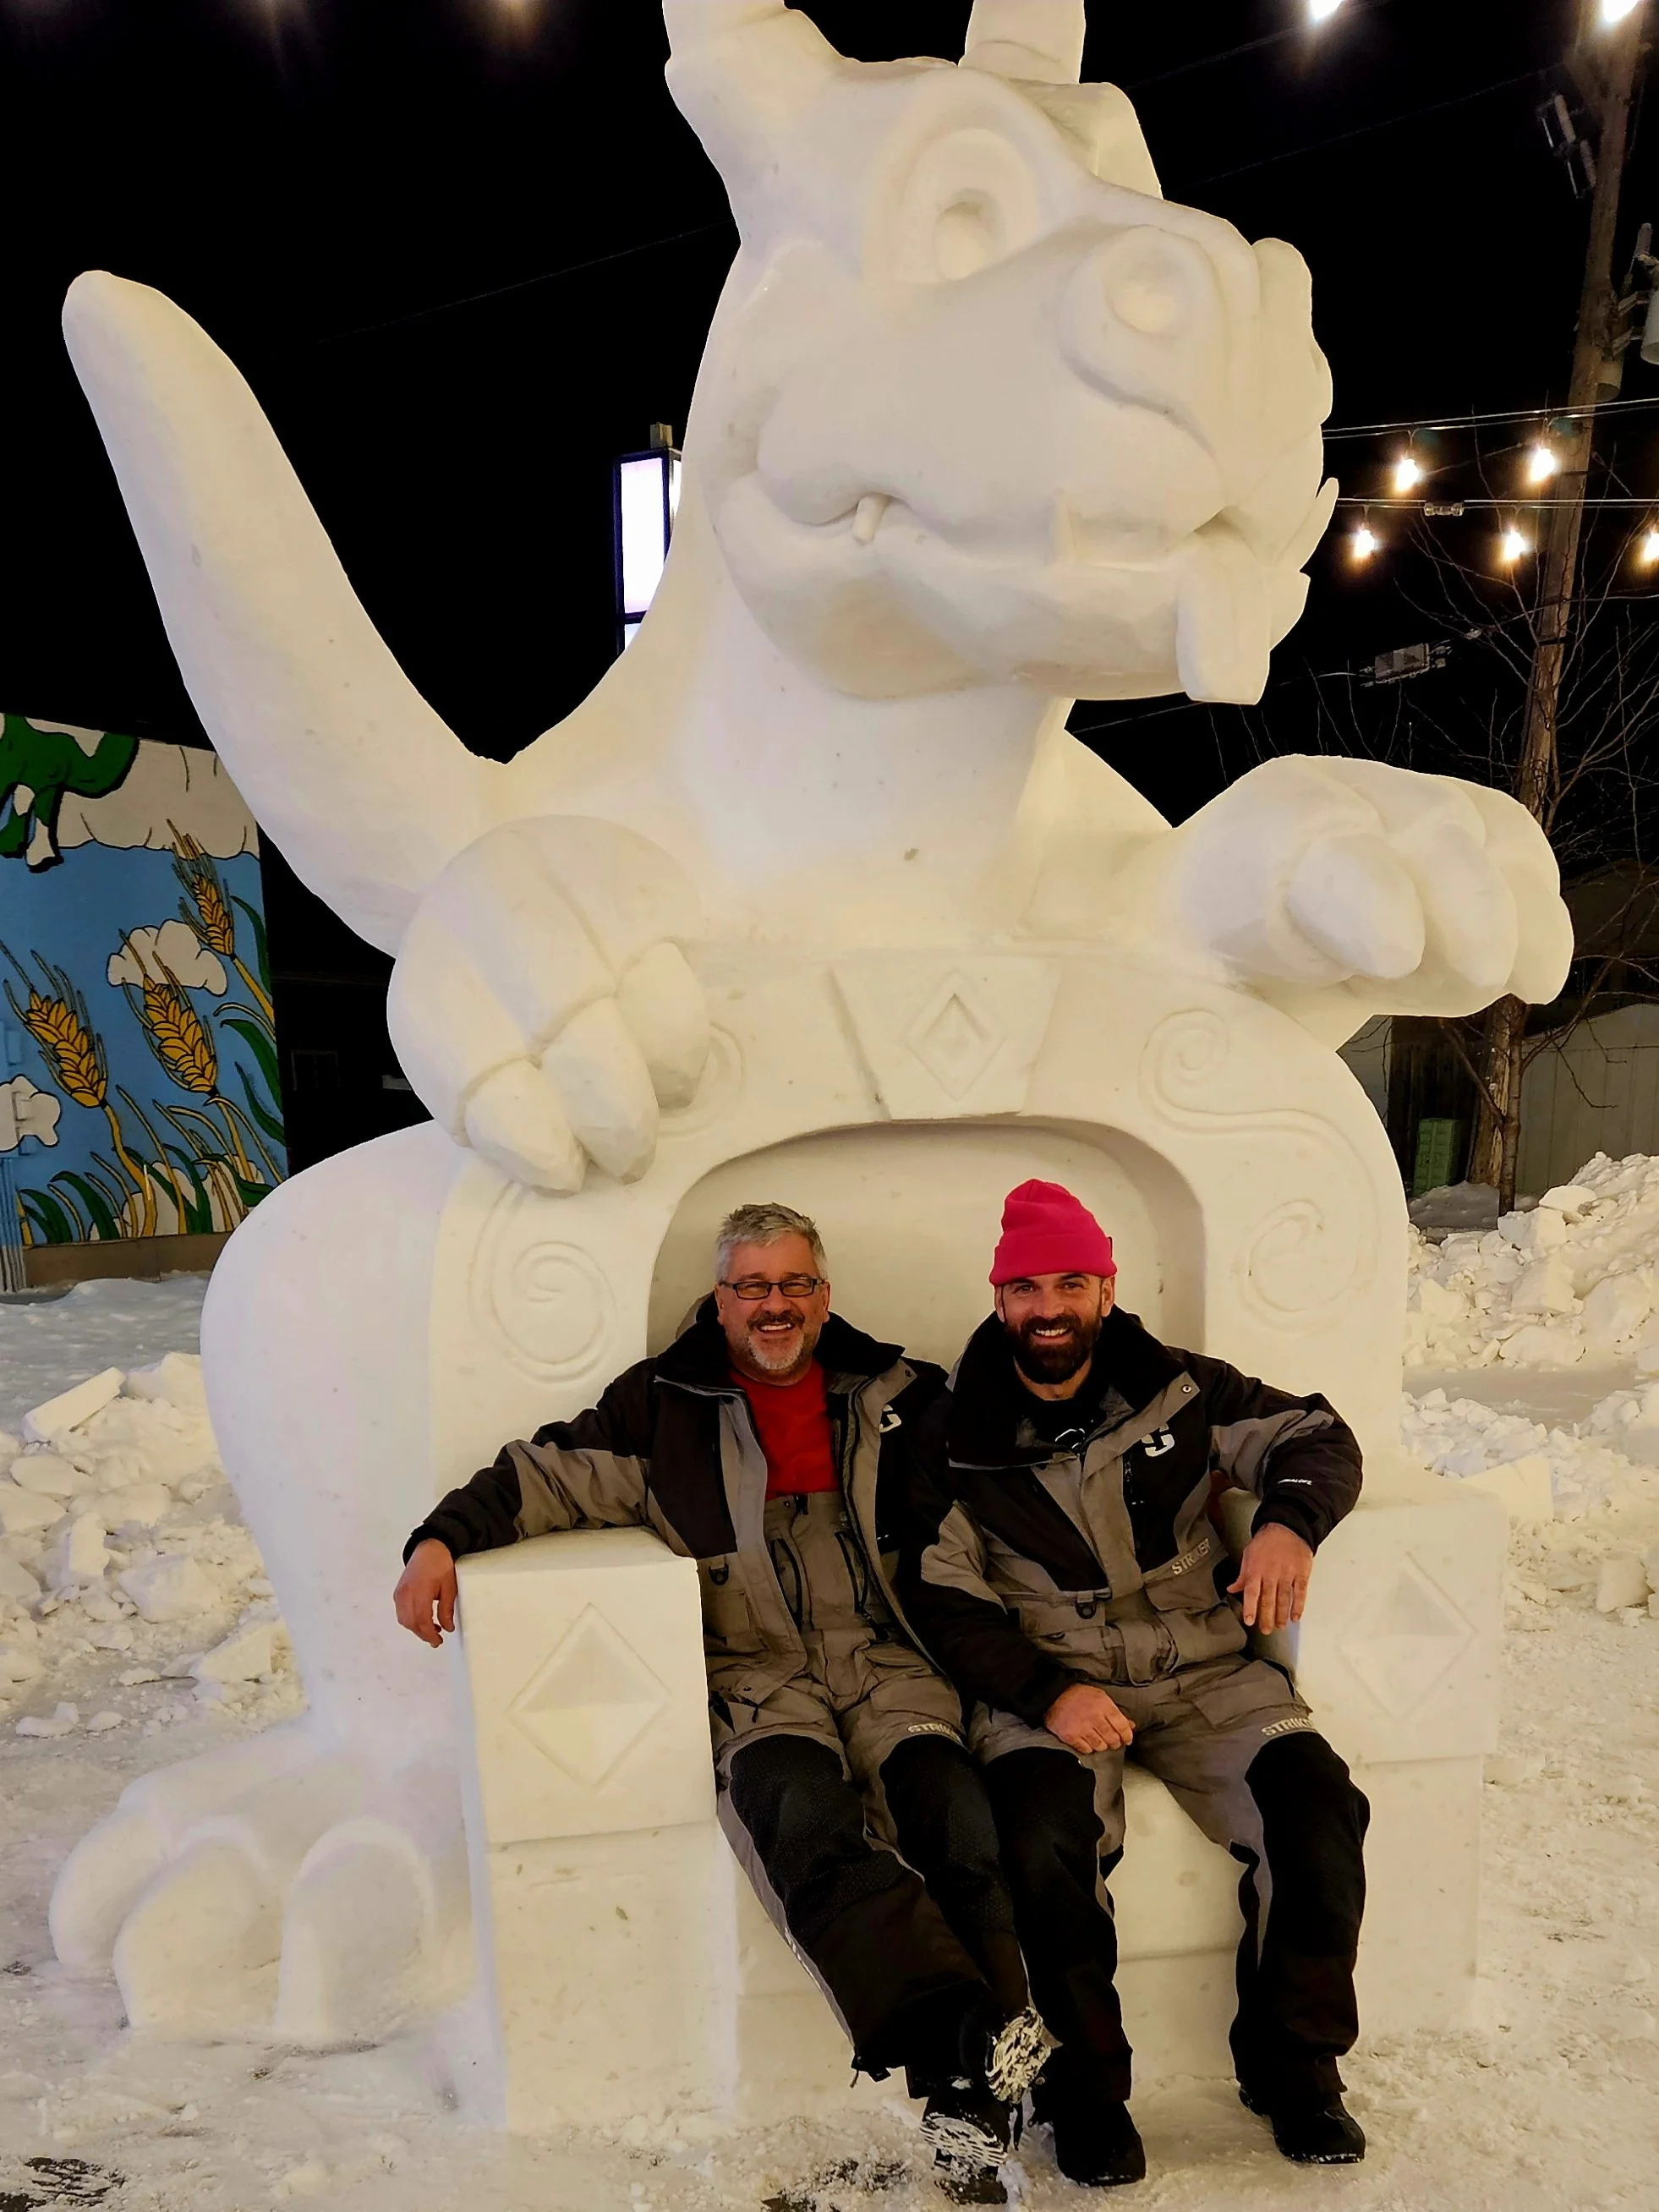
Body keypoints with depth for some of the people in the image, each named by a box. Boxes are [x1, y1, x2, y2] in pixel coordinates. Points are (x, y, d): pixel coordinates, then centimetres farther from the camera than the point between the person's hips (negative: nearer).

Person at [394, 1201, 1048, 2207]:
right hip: (754, 1675, -1)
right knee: (800, 1805, -32)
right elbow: (552, 1473, 6)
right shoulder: (666, 1404, 11)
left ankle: (968, 2098, -24)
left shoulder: (899, 1395, 14)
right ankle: (972, 2033, -37)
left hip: (887, 1662, 2)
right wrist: (442, 1540, -8)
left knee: (950, 1801, -26)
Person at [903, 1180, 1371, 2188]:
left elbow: (1317, 1435, 7)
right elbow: (943, 1601, -3)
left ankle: (1293, 2064, 8)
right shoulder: (955, 1435, -1)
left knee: (1320, 1808, -19)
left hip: (1203, 1668, 2)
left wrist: (1289, 1519, -16)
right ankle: (1085, 2087, 0)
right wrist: (1046, 1693, -17)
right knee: (1047, 1838, -29)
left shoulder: (1177, 1388, 1)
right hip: (1046, 1684, -1)